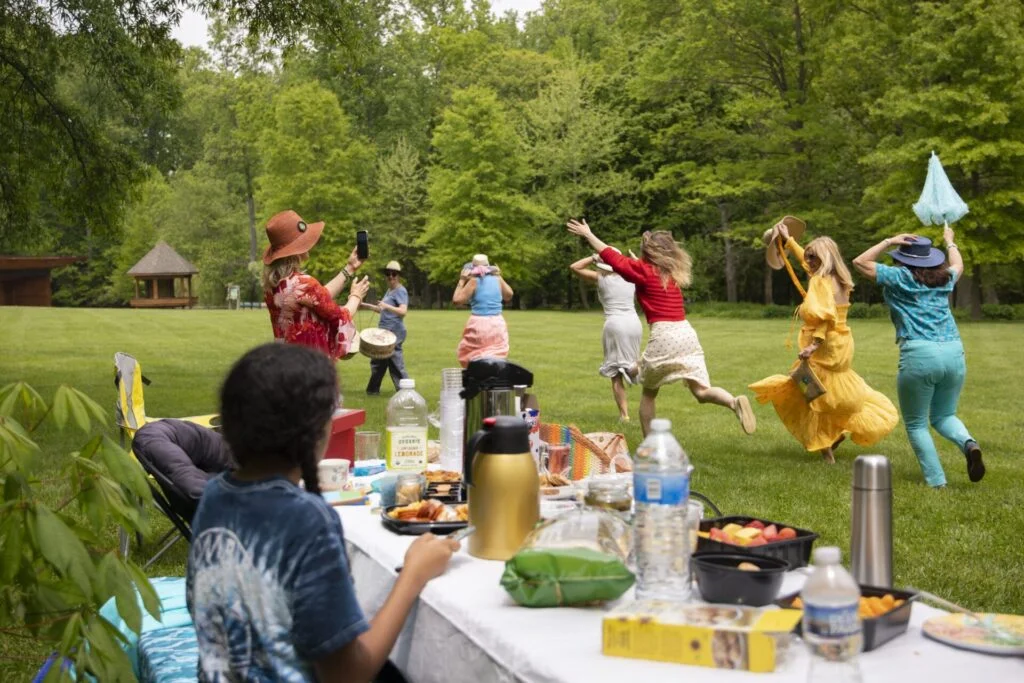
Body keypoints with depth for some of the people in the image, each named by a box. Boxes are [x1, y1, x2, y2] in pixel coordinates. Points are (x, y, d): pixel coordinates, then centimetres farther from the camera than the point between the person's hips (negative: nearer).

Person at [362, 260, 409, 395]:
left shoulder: (400, 291, -11)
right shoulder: (389, 290, 17)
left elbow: (403, 311, -24)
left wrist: (387, 306, -38)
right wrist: (365, 305, 22)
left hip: (394, 332, -10)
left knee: (395, 363, -9)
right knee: (377, 361, 16)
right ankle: (373, 389, 27)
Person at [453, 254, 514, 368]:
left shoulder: (474, 281, -7)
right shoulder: (497, 279, 5)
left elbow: (457, 300, -8)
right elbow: (509, 296, 23)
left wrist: (461, 281, 0)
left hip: (479, 325, -4)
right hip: (498, 324, 4)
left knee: (474, 360, 5)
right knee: (497, 360, 10)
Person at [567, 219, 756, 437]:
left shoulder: (644, 270, 1)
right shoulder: (673, 273, 19)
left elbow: (612, 257, 5)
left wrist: (588, 234, 13)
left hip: (663, 335, -5)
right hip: (687, 333, 5)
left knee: (649, 392, 13)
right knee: (702, 391, 2)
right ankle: (735, 402, -27)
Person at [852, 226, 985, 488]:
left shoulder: (899, 277, 3)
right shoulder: (944, 279, 17)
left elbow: (860, 262, 13)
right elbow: (957, 265, 42)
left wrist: (889, 241, 13)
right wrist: (950, 241, 57)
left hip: (919, 355, -5)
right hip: (954, 353, 5)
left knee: (916, 424, 9)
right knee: (943, 416, 21)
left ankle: (937, 481, 0)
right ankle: (969, 444, -8)